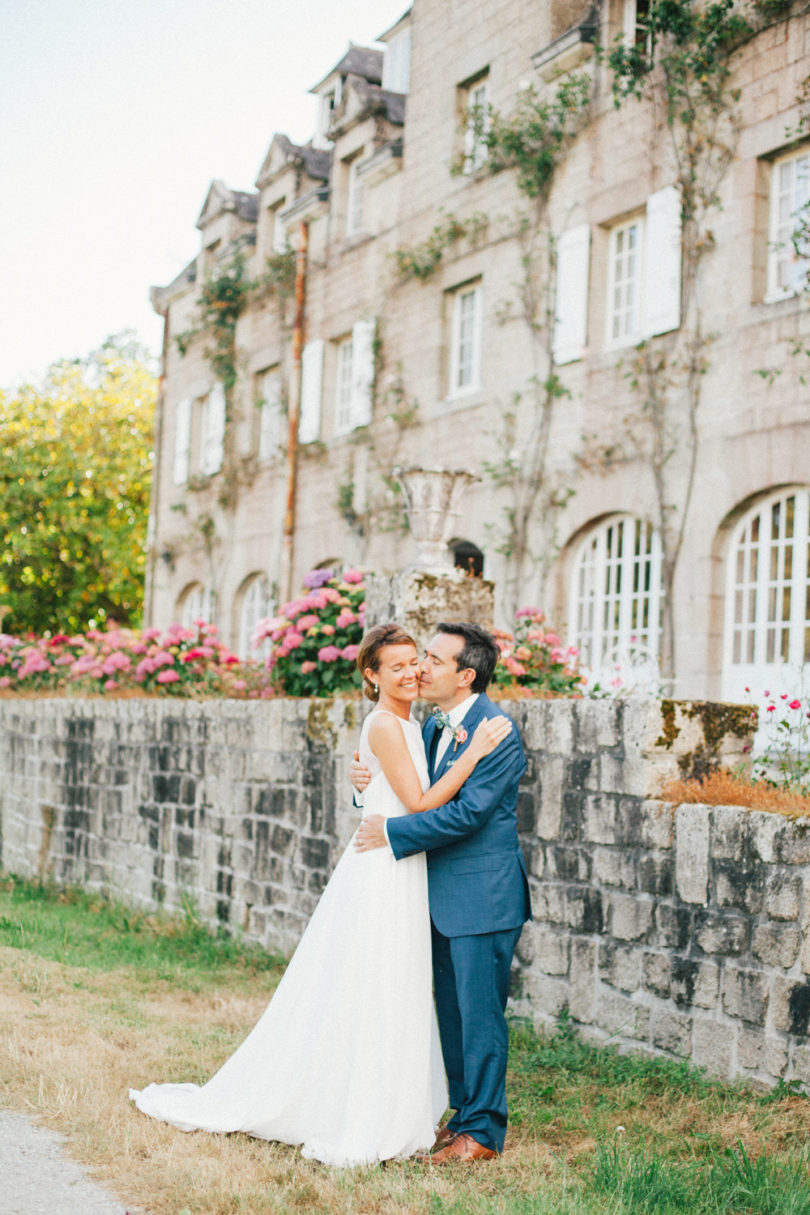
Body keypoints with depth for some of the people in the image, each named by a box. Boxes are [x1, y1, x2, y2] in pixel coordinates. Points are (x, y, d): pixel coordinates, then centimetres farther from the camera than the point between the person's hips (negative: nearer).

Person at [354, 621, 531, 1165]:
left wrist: (392, 832, -17)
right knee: (452, 1011, 16)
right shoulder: (434, 725, 11)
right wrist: (367, 784, -5)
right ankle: (465, 1113, 29)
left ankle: (483, 1132, 11)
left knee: (480, 1013, 0)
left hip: (483, 896, -9)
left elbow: (467, 812, -22)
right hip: (444, 895, 9)